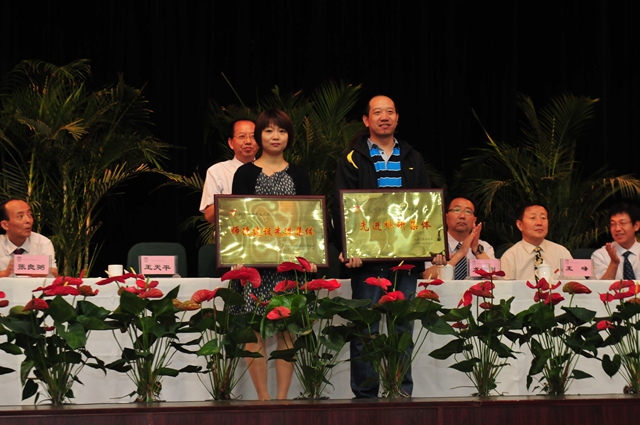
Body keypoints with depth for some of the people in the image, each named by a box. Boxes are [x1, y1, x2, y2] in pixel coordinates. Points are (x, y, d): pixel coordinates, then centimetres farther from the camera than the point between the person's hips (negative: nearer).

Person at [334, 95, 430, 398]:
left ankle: (403, 393, 9)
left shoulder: (413, 159, 15)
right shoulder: (353, 160, 5)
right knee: (365, 330, -2)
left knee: (403, 329, 5)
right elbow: (341, 208, -2)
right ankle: (365, 395, 3)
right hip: (367, 257, -3)